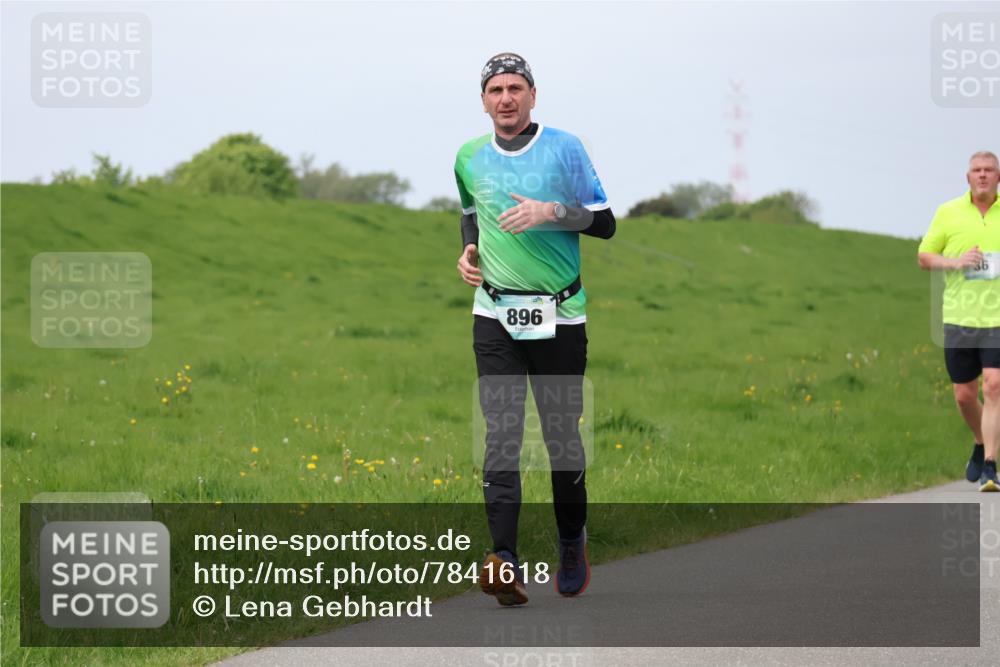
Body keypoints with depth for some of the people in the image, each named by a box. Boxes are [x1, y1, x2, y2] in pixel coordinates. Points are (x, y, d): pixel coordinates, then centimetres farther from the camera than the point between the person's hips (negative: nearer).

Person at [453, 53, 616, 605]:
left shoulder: (564, 147, -3)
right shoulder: (470, 157, 8)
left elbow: (605, 222, -2)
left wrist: (551, 212, -18)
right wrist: (469, 250, 7)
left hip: (560, 316, -2)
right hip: (495, 316, 2)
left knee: (562, 436, 5)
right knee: (501, 436, -11)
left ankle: (572, 544, 26)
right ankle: (505, 564, -20)